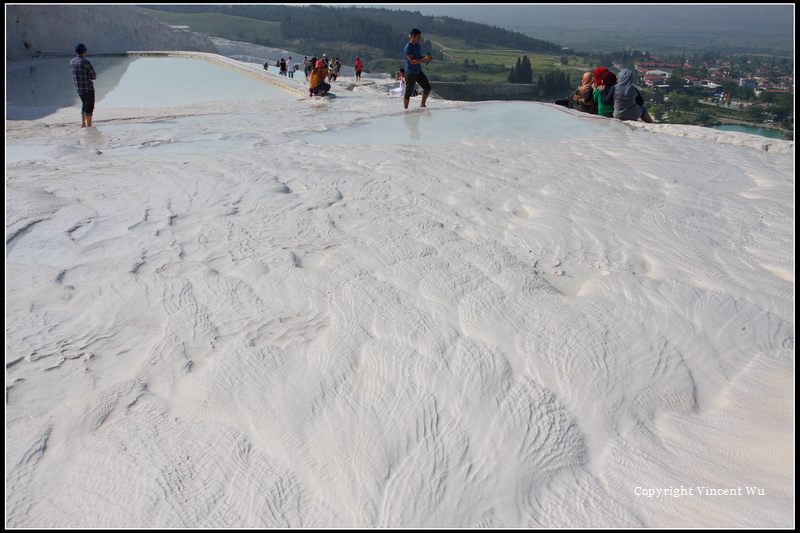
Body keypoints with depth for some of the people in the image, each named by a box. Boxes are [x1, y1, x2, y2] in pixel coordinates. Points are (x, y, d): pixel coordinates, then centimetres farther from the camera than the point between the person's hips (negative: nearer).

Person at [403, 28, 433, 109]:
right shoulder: (408, 47, -17)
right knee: (408, 92, -2)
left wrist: (426, 58, -2)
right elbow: (412, 61, -25)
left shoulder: (418, 46, 8)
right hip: (410, 73, -8)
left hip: (418, 71, 8)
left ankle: (422, 105, 23)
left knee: (427, 87, 9)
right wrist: (424, 59, -30)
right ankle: (405, 109, 9)